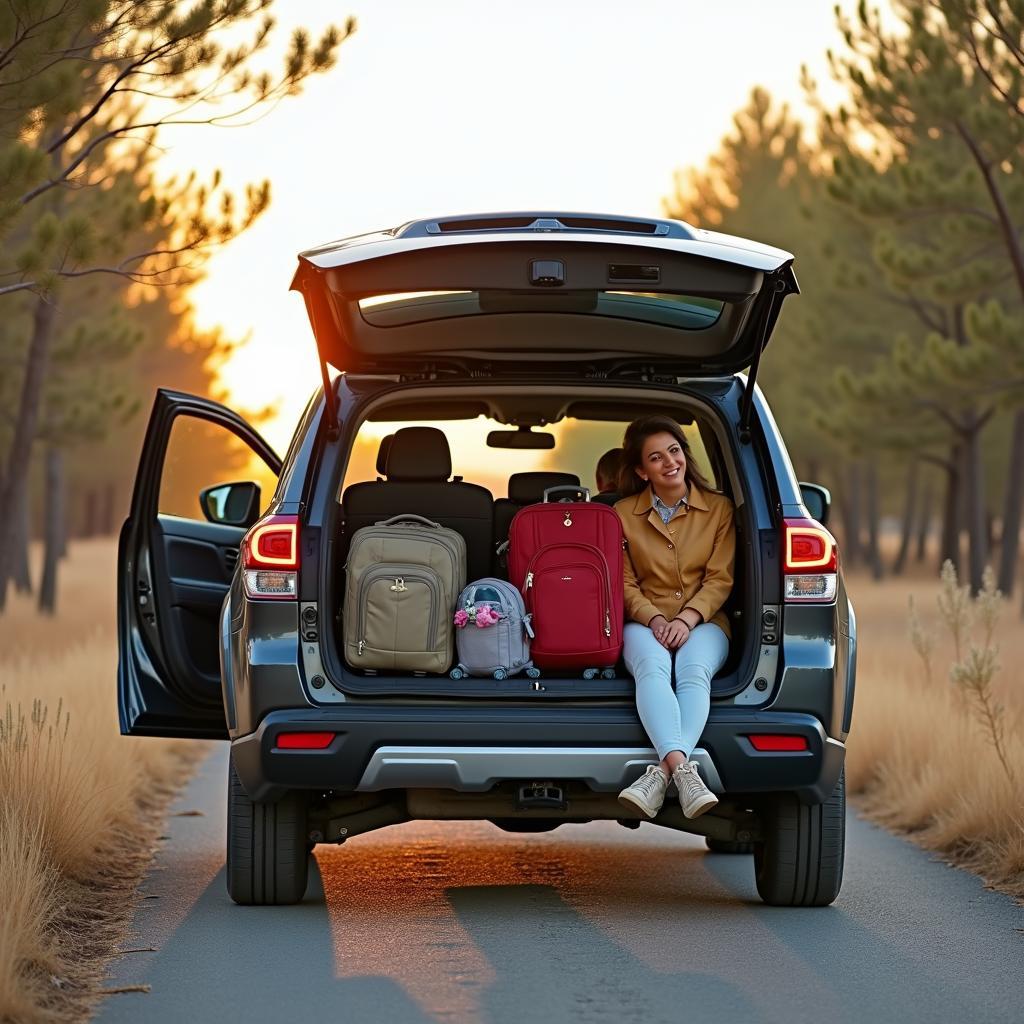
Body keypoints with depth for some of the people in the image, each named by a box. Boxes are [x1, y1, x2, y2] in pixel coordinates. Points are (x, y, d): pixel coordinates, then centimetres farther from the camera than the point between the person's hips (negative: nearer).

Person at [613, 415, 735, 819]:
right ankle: (682, 770, -59)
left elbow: (720, 579, 3)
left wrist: (688, 618, -15)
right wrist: (654, 619, -14)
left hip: (703, 621, 0)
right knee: (653, 670, -37)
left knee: (694, 672, -36)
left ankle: (661, 773, -56)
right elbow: (625, 583, 6)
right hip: (645, 621, 0)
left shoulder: (718, 508, 9)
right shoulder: (624, 514, 10)